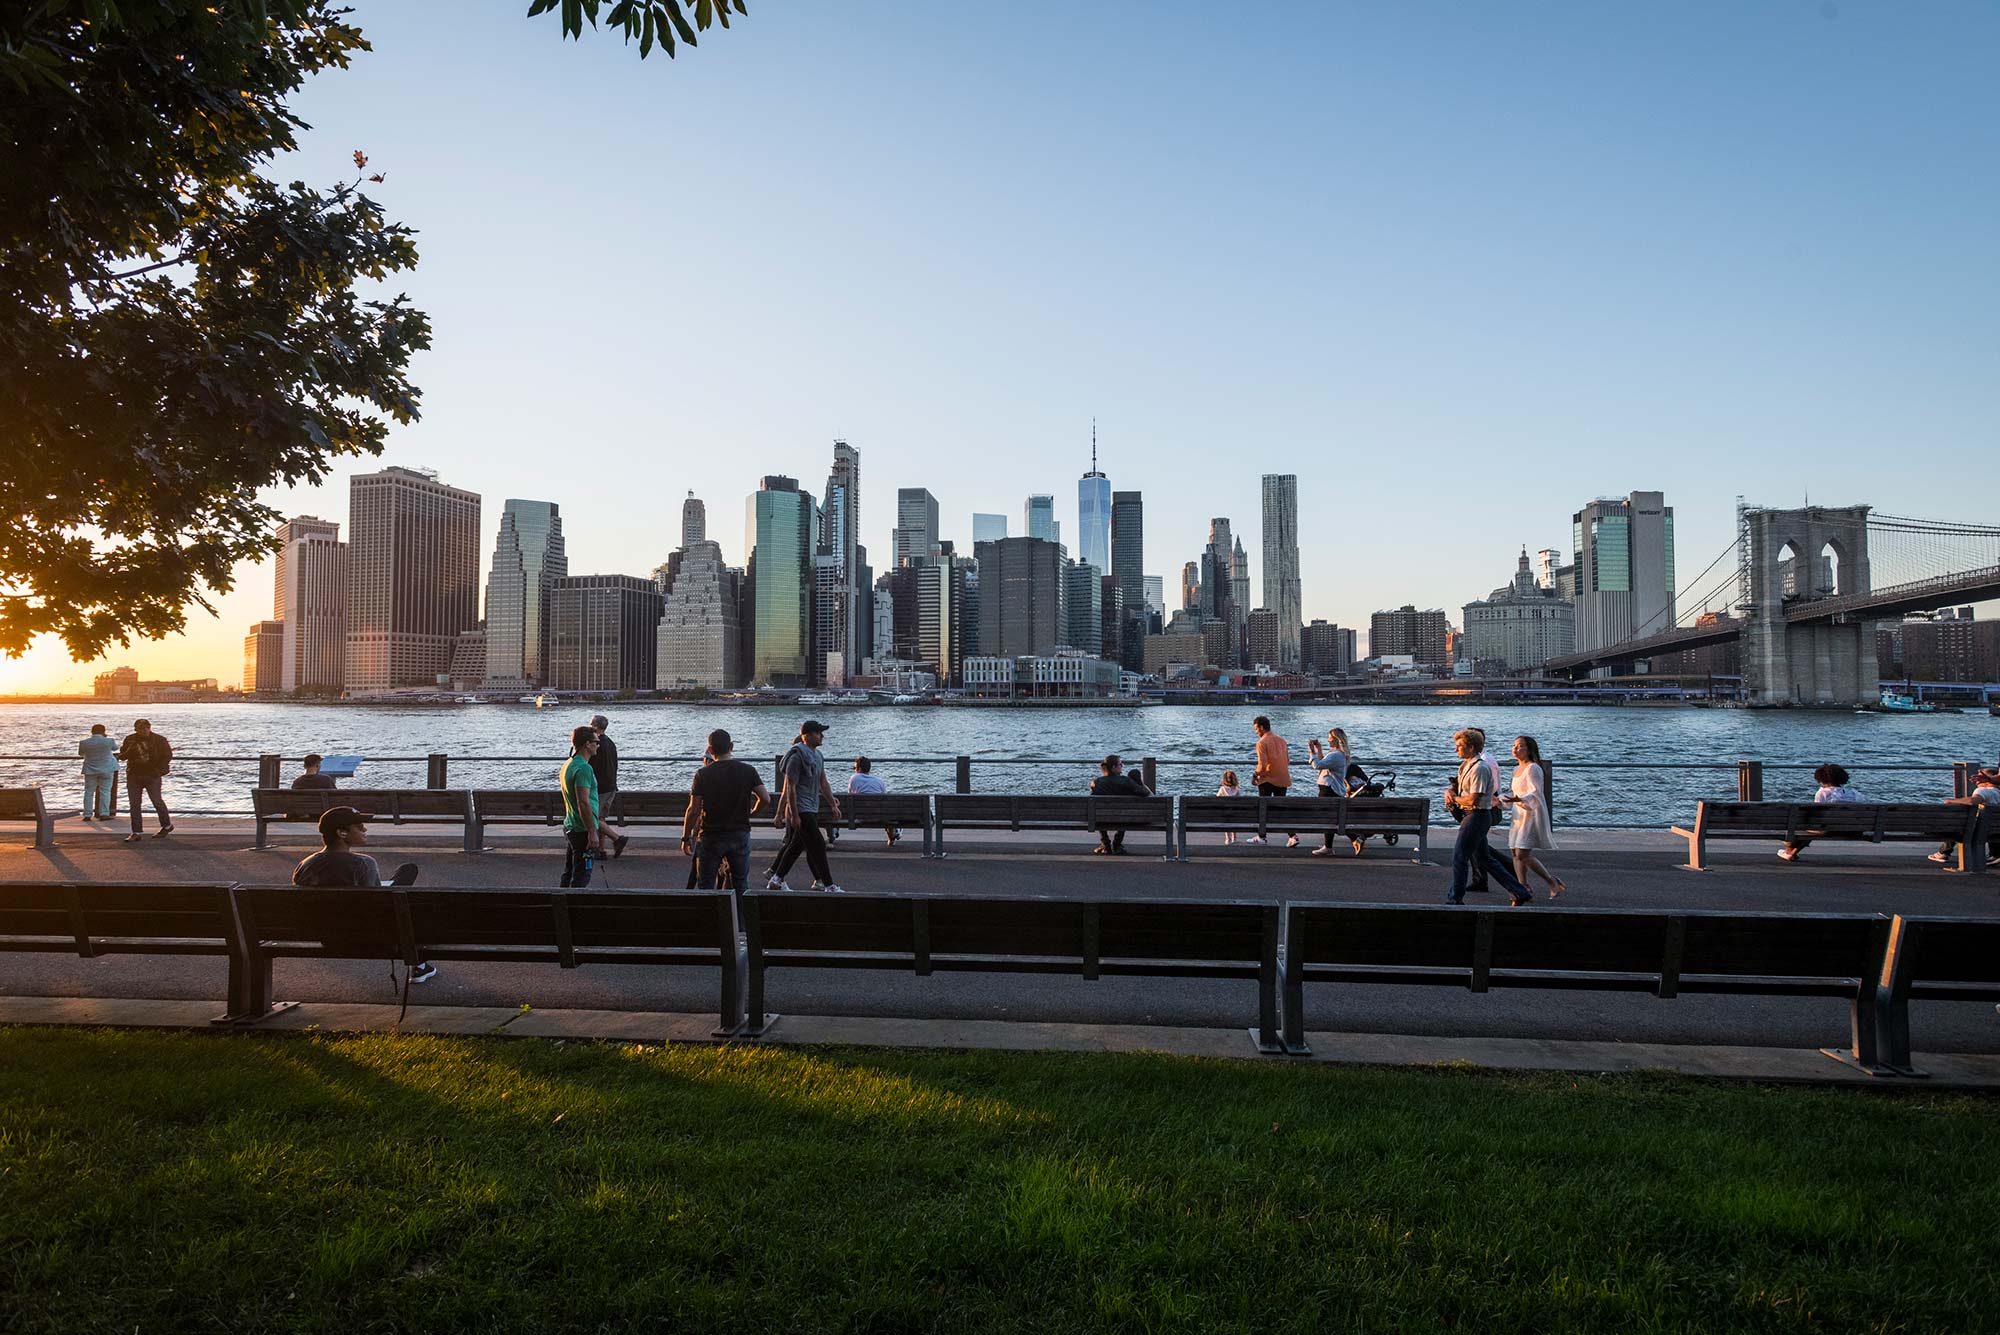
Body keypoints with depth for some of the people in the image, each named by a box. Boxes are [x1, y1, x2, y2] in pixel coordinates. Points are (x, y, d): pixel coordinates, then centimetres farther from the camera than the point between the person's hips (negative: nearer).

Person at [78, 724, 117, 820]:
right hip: (107, 770, -2)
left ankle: (87, 815, 8)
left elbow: (80, 753, 14)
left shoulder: (84, 743, -3)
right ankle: (104, 814, -6)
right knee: (105, 791, 0)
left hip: (90, 770, 2)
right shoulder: (109, 741, -8)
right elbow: (115, 748, 13)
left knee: (89, 792, 9)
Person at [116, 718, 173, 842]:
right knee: (134, 804, 2)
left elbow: (167, 756, -1)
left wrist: (158, 770, -10)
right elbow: (122, 756, 7)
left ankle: (167, 825, 19)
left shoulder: (159, 740, -2)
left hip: (152, 776, -4)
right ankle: (137, 832, 6)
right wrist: (129, 748, -15)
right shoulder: (130, 739, 6)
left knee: (157, 801, -2)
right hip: (133, 775, 4)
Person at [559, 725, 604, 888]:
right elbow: (583, 803, -25)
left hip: (570, 826, 10)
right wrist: (592, 832, -22)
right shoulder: (584, 768, -19)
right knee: (581, 877, -5)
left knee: (568, 874, 16)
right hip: (583, 830, -10)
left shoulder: (567, 765, 13)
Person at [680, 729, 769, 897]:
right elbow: (765, 799, -9)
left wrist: (686, 837, 1)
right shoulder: (748, 771, -3)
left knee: (705, 886, 9)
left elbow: (694, 810, -10)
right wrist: (752, 812, 11)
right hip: (740, 835, 2)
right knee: (741, 885, 12)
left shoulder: (703, 774, -9)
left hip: (711, 837, -2)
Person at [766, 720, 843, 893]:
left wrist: (833, 805, 17)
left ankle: (775, 880, 24)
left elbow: (823, 783, 20)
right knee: (818, 846, -8)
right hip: (801, 810, -10)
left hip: (812, 810, 10)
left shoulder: (818, 755, 13)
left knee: (794, 845, 15)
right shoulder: (797, 757, -15)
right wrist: (794, 815, -19)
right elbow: (790, 787, -17)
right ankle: (829, 886, -3)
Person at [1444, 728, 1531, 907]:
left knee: (1459, 856, -6)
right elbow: (1458, 788, 23)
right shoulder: (1465, 765, 12)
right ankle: (1519, 892, 21)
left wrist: (1455, 799, -7)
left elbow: (1473, 800, -23)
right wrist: (1451, 793, 2)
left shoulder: (1479, 768, -18)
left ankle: (1455, 898, 2)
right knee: (1484, 859, 15)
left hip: (1477, 816, -10)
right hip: (1474, 816, 10)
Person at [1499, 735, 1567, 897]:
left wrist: (1518, 799, -37)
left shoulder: (1533, 769, -13)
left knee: (1523, 854, -14)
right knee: (1516, 853, 5)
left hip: (1532, 815, -9)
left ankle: (1553, 884, 0)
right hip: (1519, 816, 9)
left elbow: (1535, 794, -21)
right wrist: (1500, 799, 15)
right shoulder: (1517, 769, 15)